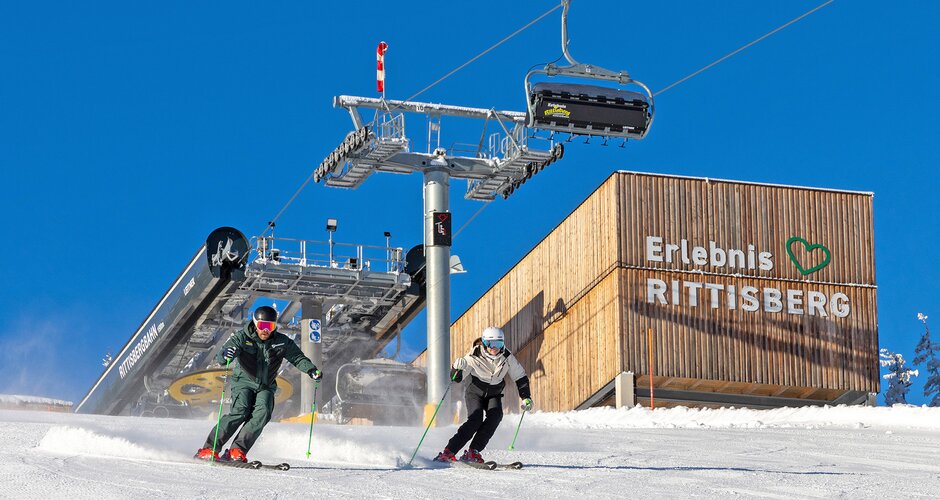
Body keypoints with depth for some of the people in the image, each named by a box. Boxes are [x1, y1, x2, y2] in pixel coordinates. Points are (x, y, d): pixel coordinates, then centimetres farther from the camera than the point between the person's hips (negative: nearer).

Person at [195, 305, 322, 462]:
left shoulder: (282, 342, -3)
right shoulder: (242, 337, -12)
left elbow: (297, 358, 3)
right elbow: (220, 357, -21)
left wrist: (311, 370, -16)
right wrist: (226, 355, -46)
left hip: (266, 387, 3)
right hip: (243, 382, -3)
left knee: (263, 413, -24)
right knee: (240, 412, -25)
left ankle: (237, 451, -26)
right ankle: (209, 449, -22)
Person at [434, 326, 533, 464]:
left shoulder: (507, 357, -13)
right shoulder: (475, 356, -22)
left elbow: (520, 377, 0)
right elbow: (456, 378, -20)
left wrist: (526, 398, -6)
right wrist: (457, 367, -42)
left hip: (494, 394, 3)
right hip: (475, 392, -3)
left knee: (495, 415, -27)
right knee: (475, 420, -27)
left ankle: (473, 452, -26)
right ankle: (448, 452, -23)